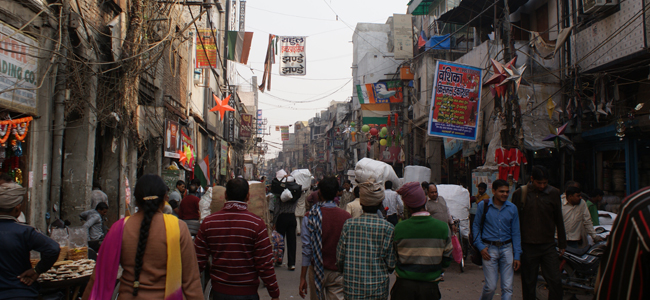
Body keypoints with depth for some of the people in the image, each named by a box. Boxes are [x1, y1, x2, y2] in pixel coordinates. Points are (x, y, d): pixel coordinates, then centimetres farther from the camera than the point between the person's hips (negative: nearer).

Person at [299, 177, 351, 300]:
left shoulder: (310, 217, -10)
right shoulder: (347, 217, -8)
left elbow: (307, 248, -10)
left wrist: (303, 277, -3)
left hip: (317, 270, 0)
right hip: (339, 272, 0)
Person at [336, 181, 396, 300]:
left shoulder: (348, 224, -7)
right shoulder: (388, 228, -10)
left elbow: (340, 257, -3)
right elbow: (391, 263, -9)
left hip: (352, 288, 1)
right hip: (378, 290, -1)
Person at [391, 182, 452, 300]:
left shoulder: (399, 228, -11)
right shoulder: (443, 227, -9)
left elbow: (392, 259, -1)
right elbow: (446, 261, 0)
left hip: (403, 287, -1)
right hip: (430, 287, 1)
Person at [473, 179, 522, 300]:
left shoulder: (512, 208, 5)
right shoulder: (483, 206, -1)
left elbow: (516, 232, 8)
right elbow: (476, 226, 6)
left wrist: (517, 255, 5)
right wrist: (480, 247, -5)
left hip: (507, 248, 2)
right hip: (489, 249, -2)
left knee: (507, 287, 1)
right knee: (491, 286, -2)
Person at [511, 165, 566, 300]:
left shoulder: (554, 193, 3)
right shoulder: (520, 193, -1)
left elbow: (559, 220, 11)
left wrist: (562, 243, 12)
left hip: (548, 245, 1)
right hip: (528, 247, -1)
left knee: (555, 281, -4)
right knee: (528, 284, 7)